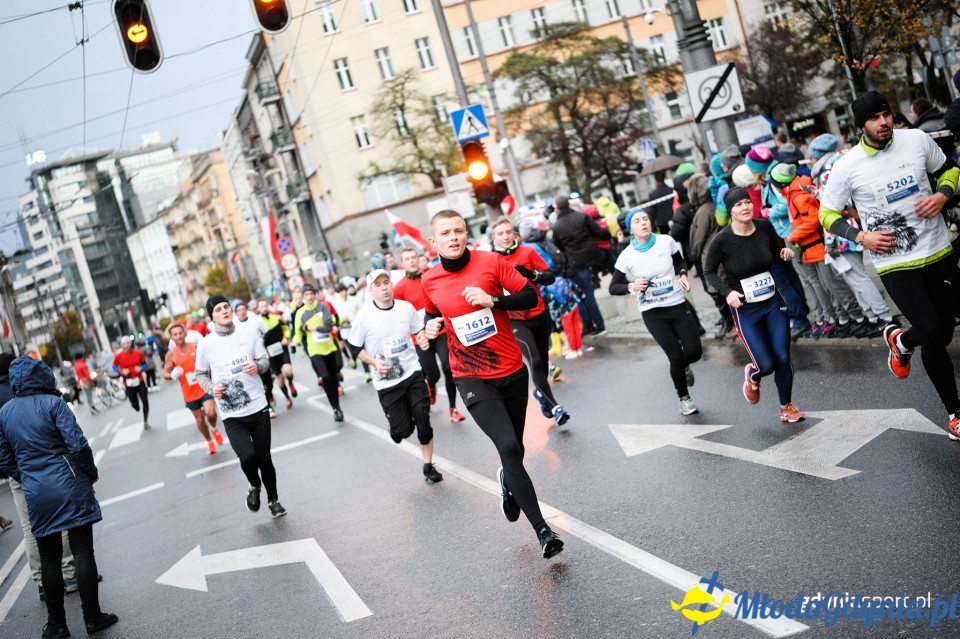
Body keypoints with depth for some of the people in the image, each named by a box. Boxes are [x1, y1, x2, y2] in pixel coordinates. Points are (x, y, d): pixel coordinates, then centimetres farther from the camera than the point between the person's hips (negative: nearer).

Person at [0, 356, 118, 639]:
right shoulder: (52, 403, -9)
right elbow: (77, 444, -14)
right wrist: (91, 472, 1)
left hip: (35, 494, 4)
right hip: (69, 487, -4)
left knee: (49, 560, 11)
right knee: (83, 552, 2)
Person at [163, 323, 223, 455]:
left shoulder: (195, 347, -3)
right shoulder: (171, 354, -5)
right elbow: (165, 374, -2)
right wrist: (173, 375, -23)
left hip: (204, 386, -1)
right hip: (190, 392, 1)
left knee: (210, 413, -18)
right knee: (199, 419, 10)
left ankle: (213, 429, 16)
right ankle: (210, 441, 34)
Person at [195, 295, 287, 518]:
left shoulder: (248, 334, 0)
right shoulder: (205, 344, -5)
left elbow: (265, 361, 8)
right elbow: (201, 374, 6)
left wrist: (257, 366, -15)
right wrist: (211, 388, -13)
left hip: (258, 408, 2)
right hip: (231, 415, -2)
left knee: (264, 458, 9)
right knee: (248, 456, -20)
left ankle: (273, 500, 33)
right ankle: (254, 487, 14)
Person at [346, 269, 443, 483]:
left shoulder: (406, 307, -4)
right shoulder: (364, 318, -12)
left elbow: (419, 329, 13)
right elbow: (354, 347, -2)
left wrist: (423, 337, -9)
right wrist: (375, 363, -15)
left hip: (412, 373, 2)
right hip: (386, 381, -2)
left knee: (423, 421, -1)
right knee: (403, 430, -2)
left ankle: (428, 466, 17)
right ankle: (397, 420, 36)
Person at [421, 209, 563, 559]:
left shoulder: (491, 262, -6)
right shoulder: (429, 281, 0)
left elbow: (531, 296, -5)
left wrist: (494, 300, -20)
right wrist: (432, 326, -4)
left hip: (511, 370, 1)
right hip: (471, 378, -1)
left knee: (514, 449, 14)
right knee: (508, 446, -18)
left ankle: (508, 483, 52)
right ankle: (542, 529, -10)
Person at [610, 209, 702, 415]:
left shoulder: (666, 242, -5)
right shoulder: (627, 256, -11)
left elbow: (680, 262, 15)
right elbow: (613, 287, -4)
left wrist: (683, 275, -6)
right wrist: (632, 286, -23)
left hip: (678, 305, 2)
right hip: (653, 313, -2)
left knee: (694, 352, -5)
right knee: (676, 356, -8)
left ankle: (683, 367, 34)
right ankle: (684, 398, 18)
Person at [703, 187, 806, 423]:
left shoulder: (765, 227, -7)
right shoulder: (722, 240, -18)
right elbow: (709, 272, -6)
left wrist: (785, 254, -12)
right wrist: (727, 292, -20)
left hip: (773, 301, 3)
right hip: (745, 309, -3)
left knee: (783, 358, 2)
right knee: (767, 364, -6)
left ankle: (786, 407, 25)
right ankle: (752, 375, 33)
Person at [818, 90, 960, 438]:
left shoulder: (917, 140, -2)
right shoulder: (847, 166, -10)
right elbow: (827, 215, -1)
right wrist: (862, 237, -16)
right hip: (894, 263, -3)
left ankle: (900, 339, 46)